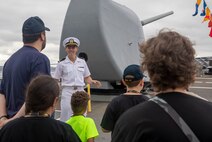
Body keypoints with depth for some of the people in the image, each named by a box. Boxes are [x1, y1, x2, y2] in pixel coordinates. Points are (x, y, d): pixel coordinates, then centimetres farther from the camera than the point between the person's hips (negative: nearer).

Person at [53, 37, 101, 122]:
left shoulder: (82, 62, 9)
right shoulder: (62, 64, 2)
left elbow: (87, 77, 15)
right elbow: (55, 81, 2)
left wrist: (93, 82, -4)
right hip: (67, 92, -3)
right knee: (65, 116, -2)